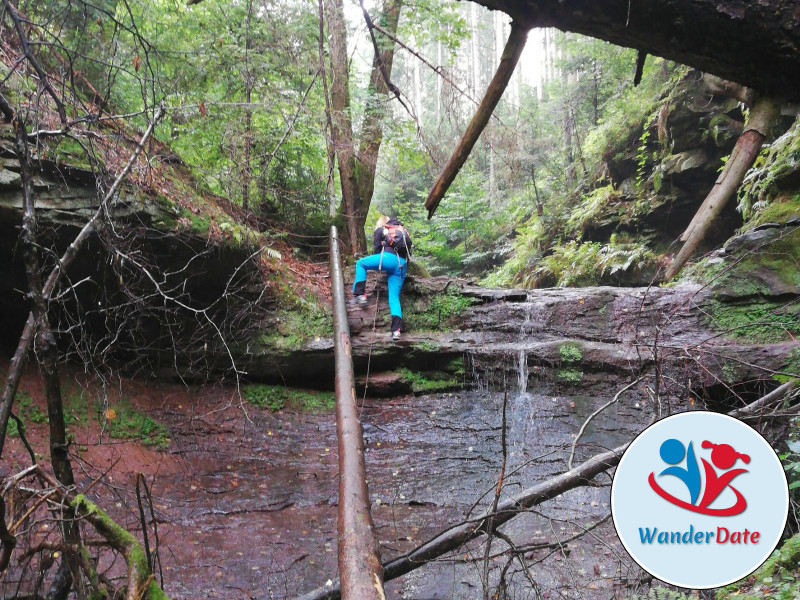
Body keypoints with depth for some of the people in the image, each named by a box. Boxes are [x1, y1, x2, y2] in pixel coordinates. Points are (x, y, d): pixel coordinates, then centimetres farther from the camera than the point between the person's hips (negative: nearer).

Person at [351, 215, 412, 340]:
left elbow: (376, 251, 14)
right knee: (394, 297, 4)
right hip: (402, 265, 5)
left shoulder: (380, 230, 19)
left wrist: (377, 266, 29)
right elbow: (408, 254, 29)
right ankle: (396, 329, -10)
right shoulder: (404, 232, 34)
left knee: (360, 263, 15)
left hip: (389, 257, -5)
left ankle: (360, 295, 0)